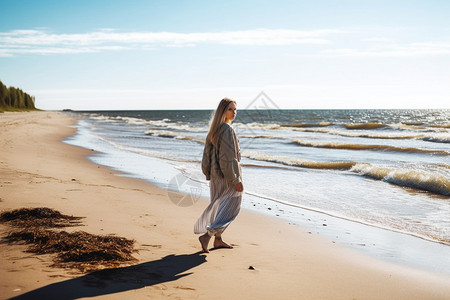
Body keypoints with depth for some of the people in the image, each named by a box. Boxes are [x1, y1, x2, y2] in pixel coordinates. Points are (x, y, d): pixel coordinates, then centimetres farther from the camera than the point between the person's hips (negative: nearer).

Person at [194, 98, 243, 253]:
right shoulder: (227, 130, -20)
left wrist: (209, 173, 18)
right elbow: (228, 158, -23)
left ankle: (218, 240, 28)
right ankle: (206, 236, -9)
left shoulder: (215, 129, 7)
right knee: (230, 209, 0)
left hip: (215, 174, 9)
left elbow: (208, 153, 11)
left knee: (219, 207, 18)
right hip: (227, 176, -9)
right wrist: (236, 180, -19)